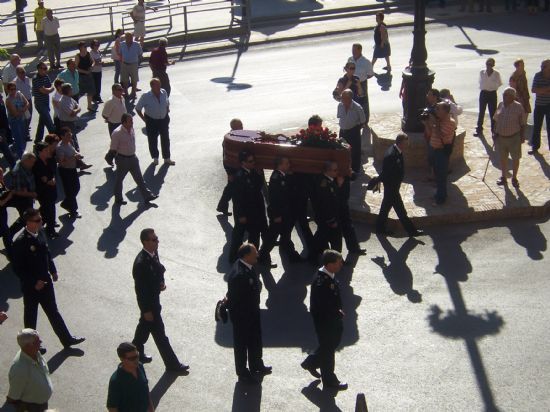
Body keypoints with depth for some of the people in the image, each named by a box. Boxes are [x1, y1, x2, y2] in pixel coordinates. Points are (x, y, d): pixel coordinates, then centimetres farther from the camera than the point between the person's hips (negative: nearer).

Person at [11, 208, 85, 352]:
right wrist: (34, 282, -20)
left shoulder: (40, 232, -4)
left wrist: (53, 270, 8)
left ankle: (67, 339, 29)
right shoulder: (20, 242, -26)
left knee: (53, 312, 19)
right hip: (31, 286, -6)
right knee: (30, 316, 14)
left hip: (45, 281, 6)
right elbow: (17, 268, -21)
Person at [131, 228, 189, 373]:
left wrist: (161, 282, -3)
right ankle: (172, 364, 17)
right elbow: (140, 289, -25)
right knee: (159, 334, 4)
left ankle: (136, 353, 47)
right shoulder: (141, 263, -32)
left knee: (144, 327, 27)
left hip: (154, 297, 9)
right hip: (148, 302, -9)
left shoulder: (154, 253, -5)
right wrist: (146, 310, -19)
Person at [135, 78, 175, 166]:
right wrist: (144, 119, -9)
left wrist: (167, 112, 7)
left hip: (164, 119, 3)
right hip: (151, 121, -3)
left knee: (165, 139, 12)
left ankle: (167, 158, 27)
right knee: (152, 140, 8)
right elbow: (138, 109, -10)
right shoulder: (145, 96, -20)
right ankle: (155, 158, 28)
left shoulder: (164, 92, -9)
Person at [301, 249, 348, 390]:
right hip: (325, 322, -9)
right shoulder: (321, 282, -32)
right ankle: (329, 381, 28)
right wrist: (338, 313, -18)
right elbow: (321, 307, -29)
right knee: (328, 349, 9)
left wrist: (338, 311, 3)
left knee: (333, 342, 26)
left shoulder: (329, 276, -2)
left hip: (333, 320, 9)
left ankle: (311, 363, 44)